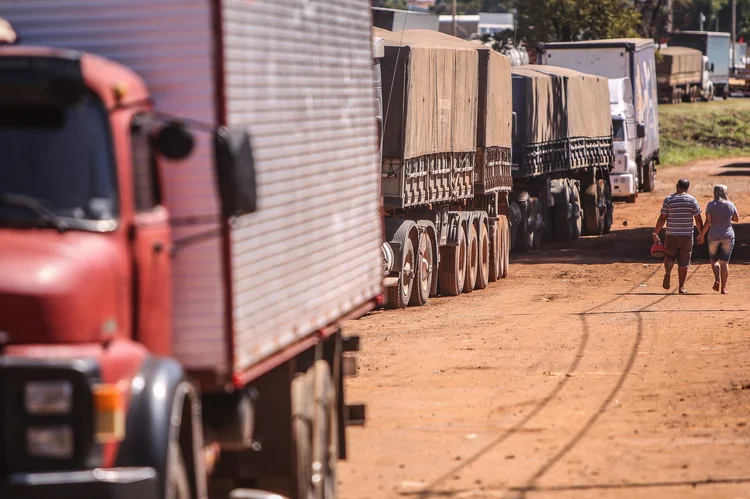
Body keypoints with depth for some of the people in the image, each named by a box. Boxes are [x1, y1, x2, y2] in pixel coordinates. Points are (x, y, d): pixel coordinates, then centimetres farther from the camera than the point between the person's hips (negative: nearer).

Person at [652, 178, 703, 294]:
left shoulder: (668, 200, -3)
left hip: (671, 235, 0)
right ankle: (681, 287, 7)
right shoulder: (692, 200, -2)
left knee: (670, 256, 16)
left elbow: (662, 219, -3)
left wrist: (655, 233, 4)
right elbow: (698, 220, 0)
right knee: (684, 262, 7)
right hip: (687, 236, 0)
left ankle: (668, 272, -14)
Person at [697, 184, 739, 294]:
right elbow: (737, 219, 13)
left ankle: (717, 279, -10)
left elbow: (708, 222, -11)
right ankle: (723, 288, 1)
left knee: (714, 260, 15)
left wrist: (701, 235, -2)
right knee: (724, 262, 5)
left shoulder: (711, 205, -7)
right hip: (728, 236, 1)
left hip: (714, 236, -1)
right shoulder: (731, 205, 0)